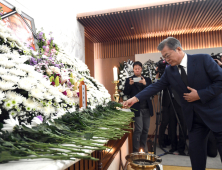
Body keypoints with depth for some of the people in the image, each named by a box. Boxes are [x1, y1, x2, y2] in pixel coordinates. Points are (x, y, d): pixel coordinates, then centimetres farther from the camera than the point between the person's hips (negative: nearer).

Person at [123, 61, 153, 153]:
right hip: (137, 109, -4)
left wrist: (145, 84, -12)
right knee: (138, 130, -6)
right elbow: (125, 93, -3)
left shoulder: (147, 80, 14)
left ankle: (144, 149, 26)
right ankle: (136, 151, 7)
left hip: (146, 108, 4)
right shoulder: (129, 80, 5)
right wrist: (129, 85, -20)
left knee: (145, 130, 10)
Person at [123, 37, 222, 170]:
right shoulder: (169, 71, 1)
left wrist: (200, 95, -19)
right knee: (195, 151, 10)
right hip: (194, 118, 4)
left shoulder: (203, 59, -12)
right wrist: (136, 98, -12)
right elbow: (156, 87, -3)